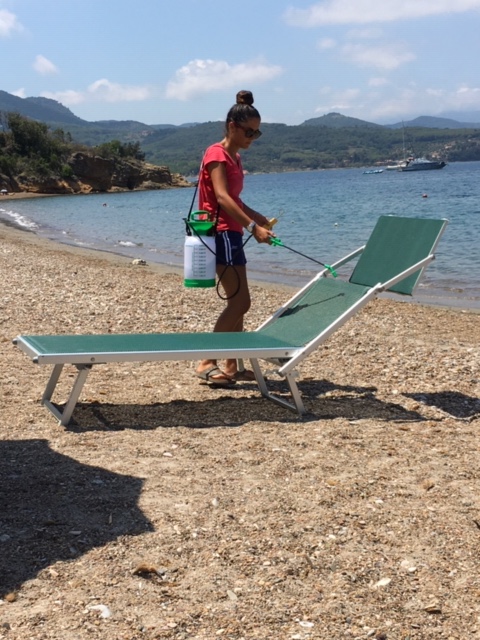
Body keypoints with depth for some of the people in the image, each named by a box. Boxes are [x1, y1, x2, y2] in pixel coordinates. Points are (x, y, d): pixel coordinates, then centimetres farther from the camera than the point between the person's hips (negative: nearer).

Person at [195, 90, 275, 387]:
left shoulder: (234, 157, 17)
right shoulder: (217, 154, -12)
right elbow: (222, 198, -25)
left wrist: (259, 218, 10)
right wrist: (252, 226, -34)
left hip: (232, 233, 10)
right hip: (221, 233, -10)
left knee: (238, 301, 9)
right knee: (240, 301, -12)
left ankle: (232, 366, 14)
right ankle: (207, 363, -7)